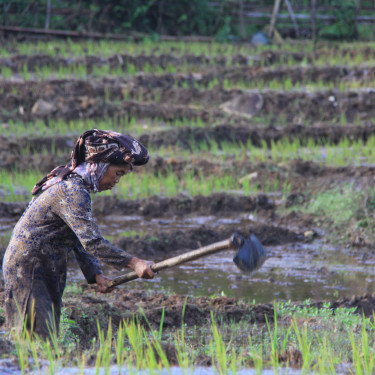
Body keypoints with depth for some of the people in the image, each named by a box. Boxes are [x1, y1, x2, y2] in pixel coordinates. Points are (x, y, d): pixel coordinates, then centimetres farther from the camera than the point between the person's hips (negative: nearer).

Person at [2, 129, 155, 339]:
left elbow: (81, 239, 15)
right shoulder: (72, 192, -20)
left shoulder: (74, 186, 13)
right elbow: (92, 242, -28)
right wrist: (134, 263, -30)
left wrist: (95, 275, 3)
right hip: (28, 269, -10)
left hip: (47, 271, 10)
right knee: (38, 336, -14)